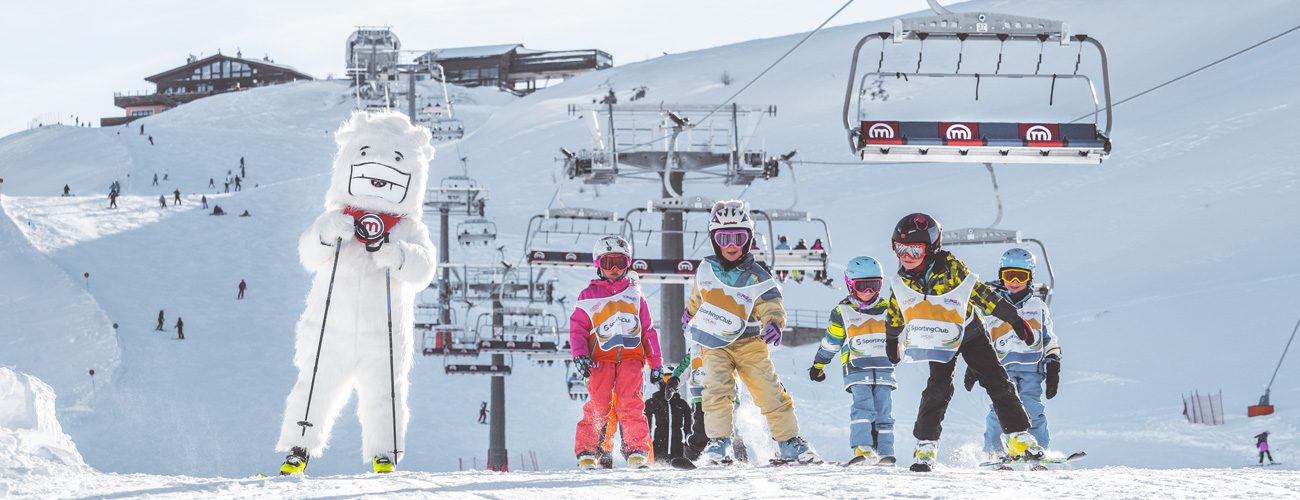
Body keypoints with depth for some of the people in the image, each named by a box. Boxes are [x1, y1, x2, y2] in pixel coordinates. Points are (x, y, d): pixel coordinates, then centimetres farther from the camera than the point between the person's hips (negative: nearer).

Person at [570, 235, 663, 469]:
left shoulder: (635, 294, 19)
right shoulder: (589, 296, 13)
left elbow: (648, 330, 20)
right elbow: (577, 328, 10)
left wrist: (656, 363, 15)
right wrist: (579, 355, -6)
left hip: (631, 356, 1)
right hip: (600, 358, -1)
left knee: (631, 404, -13)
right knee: (598, 405, -11)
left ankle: (637, 450, -9)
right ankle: (587, 451, -4)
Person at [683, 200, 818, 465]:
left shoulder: (756, 277, -9)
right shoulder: (706, 269, 1)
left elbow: (772, 305, -17)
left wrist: (774, 323, -39)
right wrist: (690, 315, 39)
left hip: (749, 343, -1)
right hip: (714, 346, 1)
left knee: (770, 392, -4)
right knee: (718, 389, -20)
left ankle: (789, 441, 7)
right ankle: (718, 441, -16)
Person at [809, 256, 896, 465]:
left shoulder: (886, 310, 12)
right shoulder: (842, 312, 4)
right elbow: (830, 341, 10)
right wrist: (818, 365, 15)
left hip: (883, 370, 3)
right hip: (856, 369, -3)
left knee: (883, 411, -1)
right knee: (863, 407, -19)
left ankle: (884, 452, 2)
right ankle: (862, 449, -25)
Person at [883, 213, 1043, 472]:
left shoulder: (951, 268, -24)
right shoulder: (902, 282, -12)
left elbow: (982, 295, -17)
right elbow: (895, 316, 7)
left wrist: (1014, 319, -11)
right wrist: (892, 342, 20)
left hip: (970, 333, -1)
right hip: (938, 342, 1)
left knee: (997, 383, -5)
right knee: (938, 389, -16)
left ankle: (1020, 438, 2)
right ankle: (925, 446, -8)